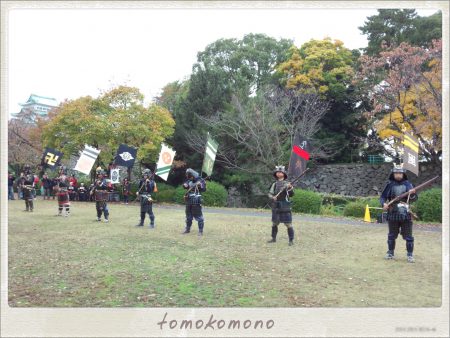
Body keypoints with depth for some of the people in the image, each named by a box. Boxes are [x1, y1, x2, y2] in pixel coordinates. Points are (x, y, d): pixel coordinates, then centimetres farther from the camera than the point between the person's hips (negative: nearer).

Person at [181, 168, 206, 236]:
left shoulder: (200, 180, -6)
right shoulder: (189, 181, 11)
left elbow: (204, 189, -11)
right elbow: (185, 185, 6)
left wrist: (200, 186, -29)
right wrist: (185, 185, -16)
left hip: (196, 202, -6)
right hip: (189, 201, 6)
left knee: (198, 216, -6)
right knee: (188, 216, 17)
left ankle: (200, 231, 0)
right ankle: (187, 229, 30)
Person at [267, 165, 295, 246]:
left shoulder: (287, 184, -2)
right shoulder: (274, 184, 10)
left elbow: (291, 195, -10)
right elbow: (270, 194, 9)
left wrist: (290, 188, -30)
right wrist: (272, 197, -14)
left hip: (285, 207, -4)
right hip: (276, 207, 5)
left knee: (288, 224, -7)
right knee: (274, 223, 14)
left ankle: (291, 240, 0)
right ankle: (274, 238, 29)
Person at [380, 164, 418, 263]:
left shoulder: (407, 184, -1)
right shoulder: (390, 185, 1)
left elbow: (414, 198, -7)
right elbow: (383, 196, 4)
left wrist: (412, 194, -30)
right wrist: (384, 203, -17)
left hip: (406, 214, -1)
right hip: (393, 214, 1)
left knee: (408, 236, 3)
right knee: (392, 236, 13)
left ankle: (410, 254, 14)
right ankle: (390, 253, 27)